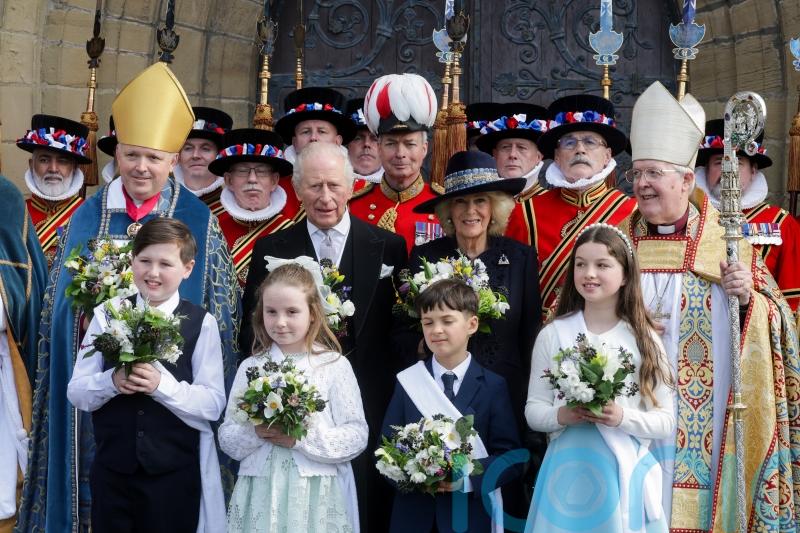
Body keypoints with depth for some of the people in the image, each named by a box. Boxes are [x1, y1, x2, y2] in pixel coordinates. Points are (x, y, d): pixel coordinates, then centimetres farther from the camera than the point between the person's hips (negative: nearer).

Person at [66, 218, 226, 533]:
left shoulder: (201, 323, -5)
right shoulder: (108, 315, 2)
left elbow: (213, 404, -8)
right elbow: (76, 393, 2)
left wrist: (162, 384, -23)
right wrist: (112, 381, -18)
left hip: (175, 472, -2)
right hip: (112, 469, 2)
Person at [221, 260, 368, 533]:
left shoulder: (335, 365, -3)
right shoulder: (250, 367, 5)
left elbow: (357, 436, -7)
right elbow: (227, 439, 4)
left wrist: (302, 439, -17)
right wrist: (256, 433, -15)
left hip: (317, 494, -2)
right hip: (261, 493, 2)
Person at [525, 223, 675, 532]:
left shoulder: (643, 339, -1)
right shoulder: (553, 335, 0)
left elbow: (666, 422, 0)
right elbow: (533, 410, 4)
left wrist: (623, 418, -17)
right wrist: (561, 416, -16)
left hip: (625, 474, 0)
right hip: (568, 473, 0)